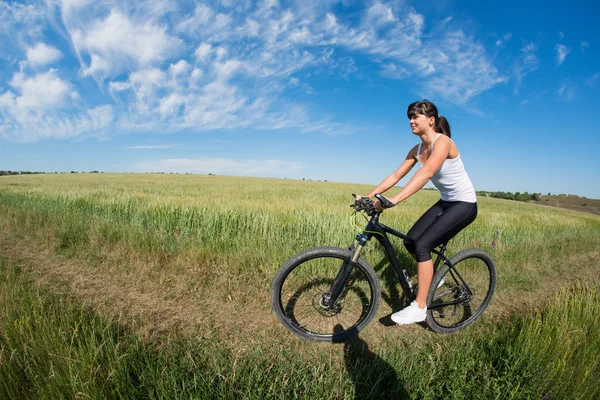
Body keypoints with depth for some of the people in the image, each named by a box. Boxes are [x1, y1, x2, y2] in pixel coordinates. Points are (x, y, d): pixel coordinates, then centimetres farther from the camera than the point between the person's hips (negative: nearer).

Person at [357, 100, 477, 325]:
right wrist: (370, 195, -14)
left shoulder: (442, 142, -23)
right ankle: (433, 277, 26)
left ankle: (419, 307, -10)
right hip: (445, 202, 8)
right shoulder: (417, 150, 2)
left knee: (422, 245, -20)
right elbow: (396, 175, -3)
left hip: (464, 204, -7)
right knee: (410, 241, -2)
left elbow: (426, 173, -39)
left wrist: (394, 200, -49)